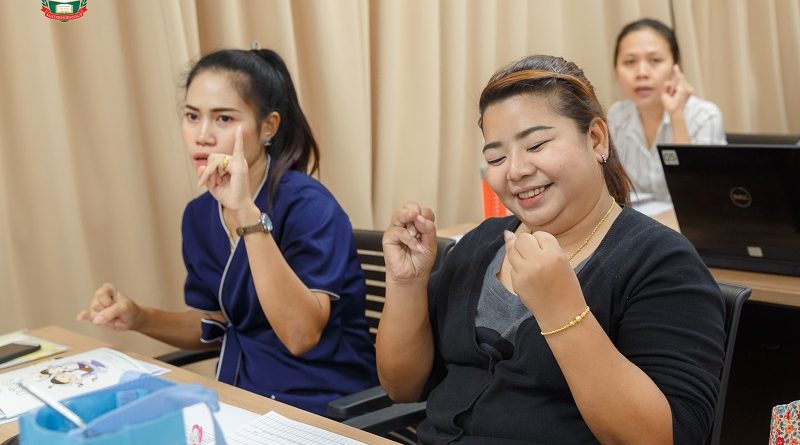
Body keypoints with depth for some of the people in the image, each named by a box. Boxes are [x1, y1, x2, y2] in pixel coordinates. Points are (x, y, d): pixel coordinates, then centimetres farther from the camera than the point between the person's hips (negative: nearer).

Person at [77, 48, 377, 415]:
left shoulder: (307, 204, -18)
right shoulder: (199, 215, 3)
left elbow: (300, 336, -29)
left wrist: (247, 213, -33)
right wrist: (140, 318, -3)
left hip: (320, 406, -6)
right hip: (241, 395, 6)